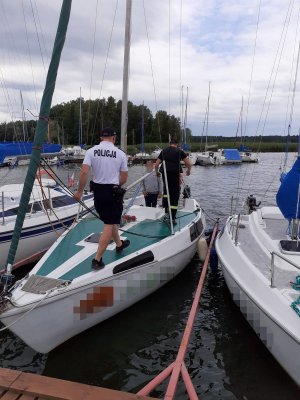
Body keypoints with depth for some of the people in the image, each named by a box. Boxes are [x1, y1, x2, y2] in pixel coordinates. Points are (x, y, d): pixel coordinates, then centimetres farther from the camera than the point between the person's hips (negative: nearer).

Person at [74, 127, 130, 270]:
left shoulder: (91, 151, -2)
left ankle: (119, 244, 43)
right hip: (113, 192, -4)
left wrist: (79, 191, -2)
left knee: (111, 220, 23)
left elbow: (84, 172, -12)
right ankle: (97, 260, -1)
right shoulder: (120, 153, -3)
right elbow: (124, 178, 1)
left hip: (98, 190, 4)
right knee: (109, 225, 0)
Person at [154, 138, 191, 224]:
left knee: (166, 189, 27)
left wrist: (157, 172, 33)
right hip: (175, 173, -3)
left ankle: (166, 209, 16)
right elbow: (189, 164, 4)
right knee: (175, 195, 3)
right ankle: (173, 218, 2)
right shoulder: (179, 151, 8)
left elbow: (156, 165, 15)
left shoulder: (163, 151, 16)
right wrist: (188, 171, 24)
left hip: (165, 173, 3)